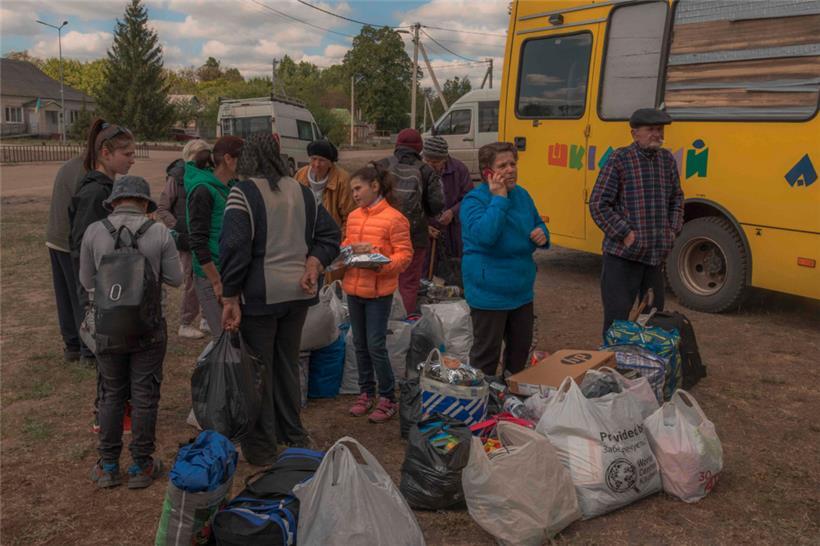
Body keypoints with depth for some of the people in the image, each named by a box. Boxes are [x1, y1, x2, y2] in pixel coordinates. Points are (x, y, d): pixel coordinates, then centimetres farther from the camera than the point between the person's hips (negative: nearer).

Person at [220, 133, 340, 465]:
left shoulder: (243, 192, -9)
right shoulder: (301, 191, 11)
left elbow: (234, 248, -16)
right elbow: (330, 234, 11)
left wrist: (230, 299, -13)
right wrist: (313, 266, -2)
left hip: (260, 294, -6)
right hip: (299, 292, 6)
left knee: (258, 370, 7)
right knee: (288, 363, 20)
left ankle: (262, 445, 17)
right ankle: (293, 435, 31)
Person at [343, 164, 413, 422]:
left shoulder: (394, 218, -12)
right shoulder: (353, 216, 7)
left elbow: (405, 254, -12)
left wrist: (380, 264, -26)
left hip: (379, 291, -6)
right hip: (353, 288, 7)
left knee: (376, 346, -3)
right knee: (360, 345, 14)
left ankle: (388, 398, 13)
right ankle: (366, 393, 29)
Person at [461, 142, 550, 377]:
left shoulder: (521, 194, 6)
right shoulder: (474, 200, -16)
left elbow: (538, 225, 20)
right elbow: (484, 235, -33)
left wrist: (542, 235, -4)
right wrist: (499, 198, -26)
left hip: (522, 291, 8)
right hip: (489, 294, -7)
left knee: (521, 348, 20)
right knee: (486, 353, 3)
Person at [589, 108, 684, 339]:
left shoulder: (667, 159, 8)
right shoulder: (619, 159, -10)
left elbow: (677, 198, 21)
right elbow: (598, 204, -12)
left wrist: (674, 230, 7)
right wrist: (624, 233, -15)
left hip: (656, 255, 6)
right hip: (622, 254, -6)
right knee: (617, 316, -3)